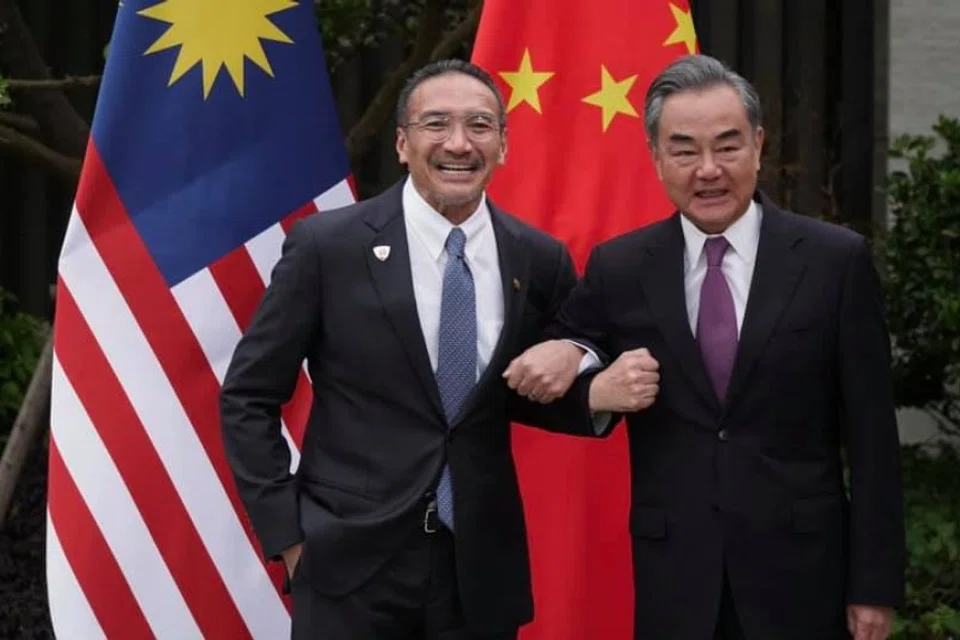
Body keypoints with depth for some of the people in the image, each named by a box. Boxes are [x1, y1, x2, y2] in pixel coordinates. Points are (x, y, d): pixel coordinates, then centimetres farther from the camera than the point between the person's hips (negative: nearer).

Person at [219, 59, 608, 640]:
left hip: (482, 571, 3)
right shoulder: (328, 244, -6)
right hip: (352, 567, -3)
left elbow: (580, 408, 12)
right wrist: (288, 534, -6)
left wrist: (571, 362, -9)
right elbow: (247, 398, -1)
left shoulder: (540, 260, 2)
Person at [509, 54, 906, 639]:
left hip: (801, 567, -1)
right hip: (672, 570, 2)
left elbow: (871, 436, -3)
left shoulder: (836, 260, -4)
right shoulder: (617, 268, 1)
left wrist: (877, 584, -4)